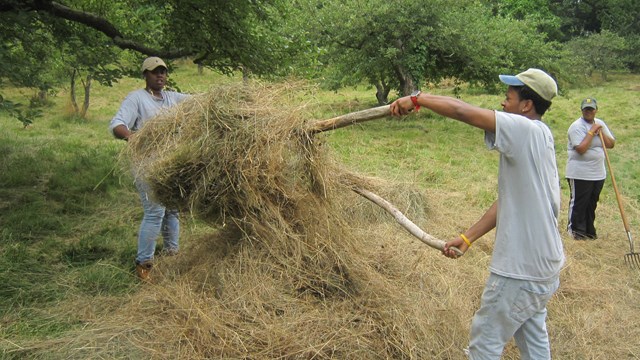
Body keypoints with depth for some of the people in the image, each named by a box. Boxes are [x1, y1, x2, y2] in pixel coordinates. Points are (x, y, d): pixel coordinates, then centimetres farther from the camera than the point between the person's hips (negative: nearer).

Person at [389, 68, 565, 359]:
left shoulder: (526, 130, -20)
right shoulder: (538, 136, 8)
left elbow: (462, 111, -27)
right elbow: (508, 199, 7)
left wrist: (417, 98, -13)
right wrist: (468, 237, 6)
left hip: (522, 270, -9)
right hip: (543, 263, 9)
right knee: (533, 336, 24)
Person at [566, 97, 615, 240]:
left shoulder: (600, 124, 10)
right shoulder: (577, 126, -13)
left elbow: (611, 144, 6)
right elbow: (581, 149, -23)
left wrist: (600, 132, -8)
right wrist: (592, 131, -19)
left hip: (598, 173, 7)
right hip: (580, 174, -7)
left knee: (592, 203, 15)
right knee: (579, 203, 0)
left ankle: (589, 231, 25)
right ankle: (575, 230, 10)